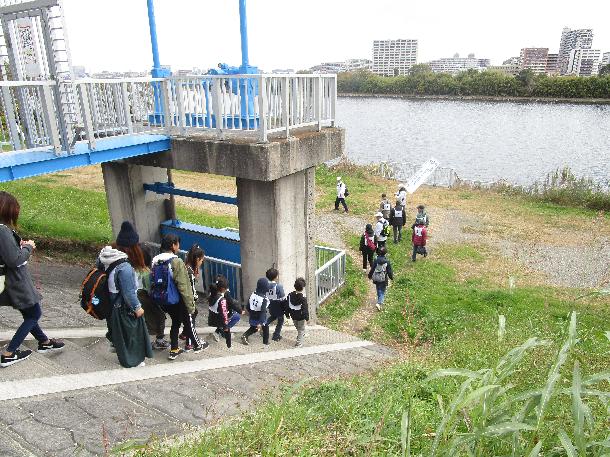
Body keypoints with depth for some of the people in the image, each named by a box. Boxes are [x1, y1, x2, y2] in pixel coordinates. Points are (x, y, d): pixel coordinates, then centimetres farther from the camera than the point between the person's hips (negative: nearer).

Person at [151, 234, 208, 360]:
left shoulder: (156, 261, -1)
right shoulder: (177, 262, -21)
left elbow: (153, 281, 5)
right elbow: (183, 286, -21)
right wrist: (190, 304, -15)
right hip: (177, 301, -6)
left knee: (175, 322, 22)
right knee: (188, 323, 13)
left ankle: (174, 350, 27)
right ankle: (198, 345, 32)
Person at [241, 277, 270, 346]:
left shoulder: (253, 294, -6)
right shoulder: (264, 298, -25)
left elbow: (248, 305, 4)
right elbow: (263, 311, -29)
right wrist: (260, 323, -31)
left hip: (252, 317, 6)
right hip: (260, 318, -5)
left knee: (253, 328, 27)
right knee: (266, 328, 20)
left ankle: (245, 336, 7)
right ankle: (266, 341, 27)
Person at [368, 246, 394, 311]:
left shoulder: (376, 260, -11)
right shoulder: (387, 261, -15)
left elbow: (372, 269, -3)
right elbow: (389, 271, -8)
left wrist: (370, 276, 13)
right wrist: (391, 277, 11)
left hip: (376, 279, 2)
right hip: (384, 280, -2)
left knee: (378, 291, 20)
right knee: (382, 292, 7)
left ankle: (380, 302, 36)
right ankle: (379, 303, -11)